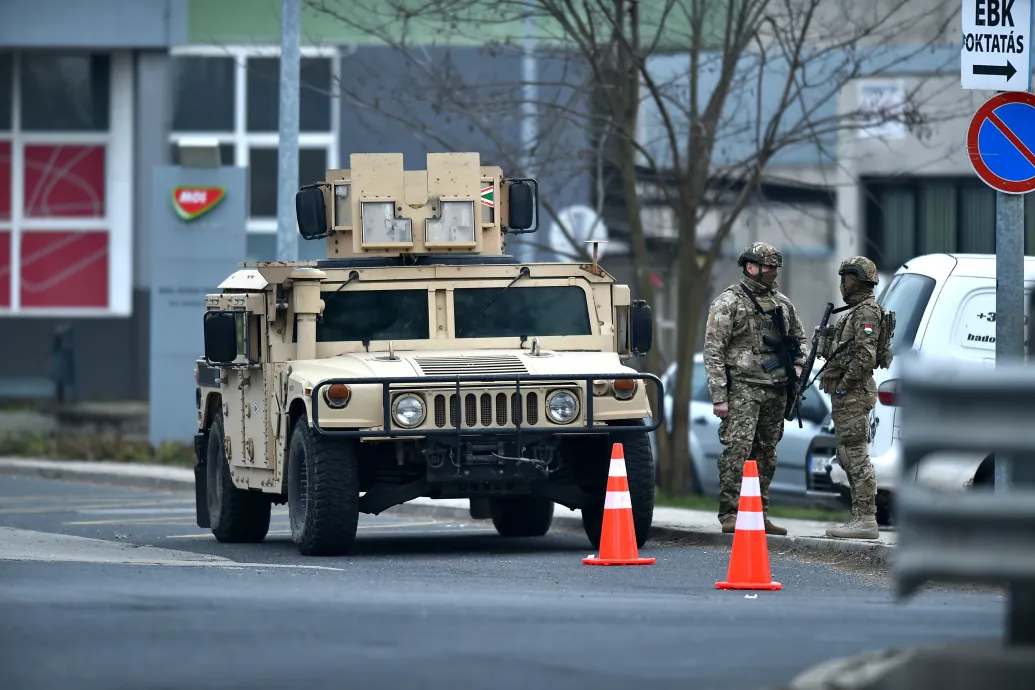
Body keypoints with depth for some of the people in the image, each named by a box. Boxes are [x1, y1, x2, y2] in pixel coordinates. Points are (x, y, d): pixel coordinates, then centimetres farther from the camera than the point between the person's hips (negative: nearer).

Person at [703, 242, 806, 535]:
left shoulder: (782, 302, 14)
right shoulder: (728, 302, -5)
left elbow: (799, 338, 29)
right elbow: (713, 351, -8)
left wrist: (798, 366, 9)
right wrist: (718, 396, -14)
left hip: (776, 390, 6)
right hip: (743, 387, -6)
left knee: (766, 455, 9)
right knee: (737, 450, -14)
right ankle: (730, 514, -13)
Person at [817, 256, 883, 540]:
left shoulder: (867, 312, -12)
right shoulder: (854, 312, 21)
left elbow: (865, 355, -22)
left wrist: (844, 385, -19)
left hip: (853, 395, -11)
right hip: (846, 396, 11)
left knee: (856, 456, -12)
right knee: (848, 456, 12)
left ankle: (865, 520, -14)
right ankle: (861, 517, 13)